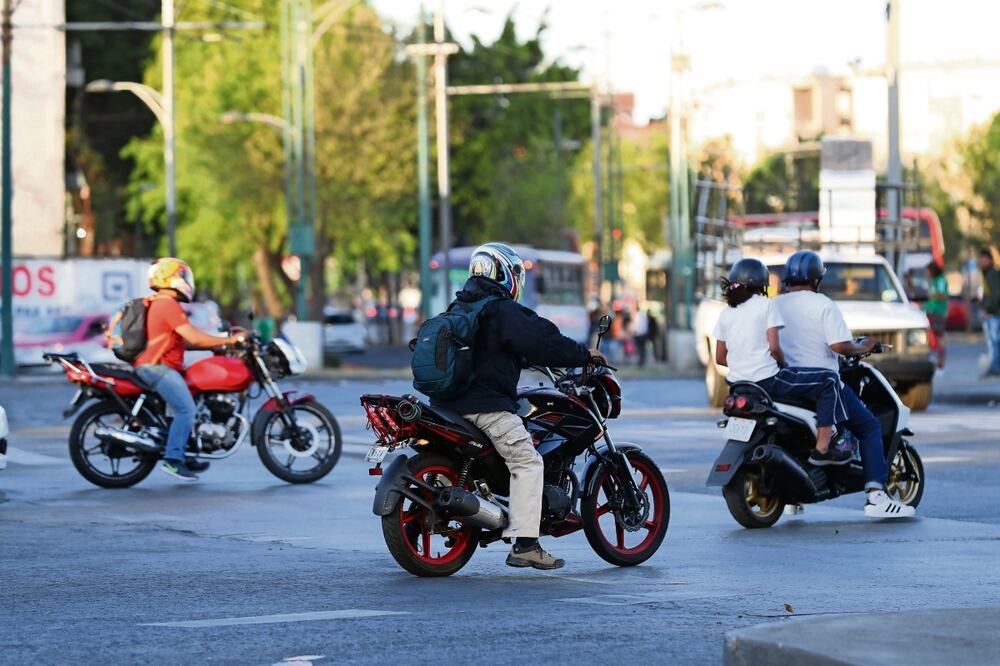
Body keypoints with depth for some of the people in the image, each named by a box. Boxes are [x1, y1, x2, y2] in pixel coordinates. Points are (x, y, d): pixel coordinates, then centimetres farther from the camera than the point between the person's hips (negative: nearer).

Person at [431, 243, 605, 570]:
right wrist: (584, 355, -3)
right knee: (528, 463, -10)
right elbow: (541, 341, -15)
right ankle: (525, 545, -19)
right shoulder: (502, 310, -10)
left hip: (450, 403, 9)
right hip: (486, 405, -9)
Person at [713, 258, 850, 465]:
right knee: (829, 380, -1)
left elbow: (720, 358, 12)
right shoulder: (766, 305, -4)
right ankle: (822, 448, -9)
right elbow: (774, 347, -12)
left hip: (737, 383, 7)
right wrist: (782, 364, 6)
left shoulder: (726, 313, 11)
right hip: (767, 379, -7)